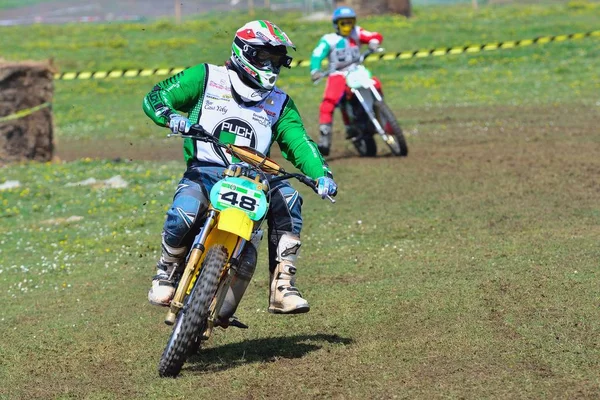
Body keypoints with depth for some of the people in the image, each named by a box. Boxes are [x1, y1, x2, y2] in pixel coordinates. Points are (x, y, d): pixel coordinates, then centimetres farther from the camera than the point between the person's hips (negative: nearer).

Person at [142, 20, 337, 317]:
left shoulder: (280, 103, 17)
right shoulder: (205, 78, 7)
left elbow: (298, 142, 5)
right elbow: (154, 97, 4)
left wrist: (321, 174, -15)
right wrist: (171, 117, -20)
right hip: (204, 171, -3)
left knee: (288, 199, -27)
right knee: (182, 217, -34)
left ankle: (282, 287, -24)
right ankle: (167, 273, -1)